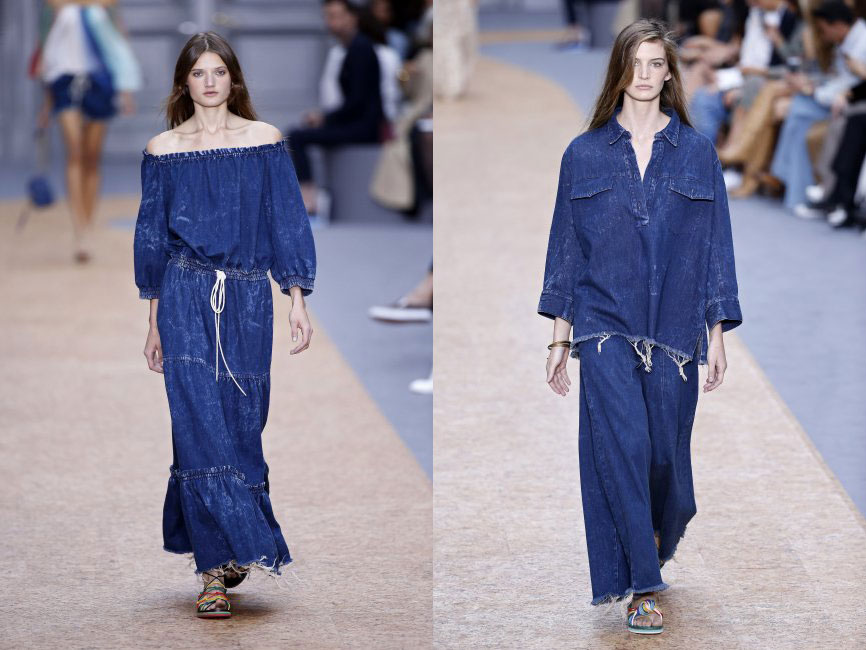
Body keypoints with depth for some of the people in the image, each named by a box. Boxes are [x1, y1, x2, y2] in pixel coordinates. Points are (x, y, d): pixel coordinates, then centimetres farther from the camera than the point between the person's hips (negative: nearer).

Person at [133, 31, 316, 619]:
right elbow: (152, 235, 10)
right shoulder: (163, 151, 5)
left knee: (241, 424, 4)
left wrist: (298, 299, -1)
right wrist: (155, 322, 9)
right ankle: (217, 566, -10)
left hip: (248, 300, 1)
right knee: (200, 423, -9)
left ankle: (229, 547, 23)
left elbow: (288, 221, 5)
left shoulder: (265, 141, 4)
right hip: (186, 299, -1)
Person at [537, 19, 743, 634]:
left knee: (665, 451, 6)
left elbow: (715, 244, 6)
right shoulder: (584, 154, 5)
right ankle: (643, 587, -8)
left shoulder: (697, 153, 5)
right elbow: (566, 244, 7)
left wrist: (718, 333, 2)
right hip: (606, 328, -1)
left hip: (673, 330, 1)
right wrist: (560, 335, 4)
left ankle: (656, 540, 37)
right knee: (621, 446, -13)